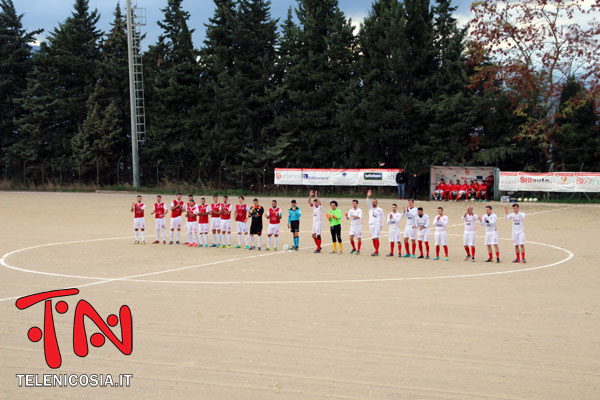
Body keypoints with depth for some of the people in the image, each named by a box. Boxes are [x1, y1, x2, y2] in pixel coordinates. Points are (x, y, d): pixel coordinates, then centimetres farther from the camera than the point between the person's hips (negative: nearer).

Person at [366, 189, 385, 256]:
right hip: (371, 224, 5)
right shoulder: (370, 208, 10)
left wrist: (381, 225, -1)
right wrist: (368, 196, -25)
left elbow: (383, 217, 6)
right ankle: (376, 251, 14)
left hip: (377, 225, -4)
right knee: (373, 238, 7)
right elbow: (368, 202, -7)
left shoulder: (379, 209, 1)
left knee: (376, 238, -12)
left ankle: (376, 251, -16)